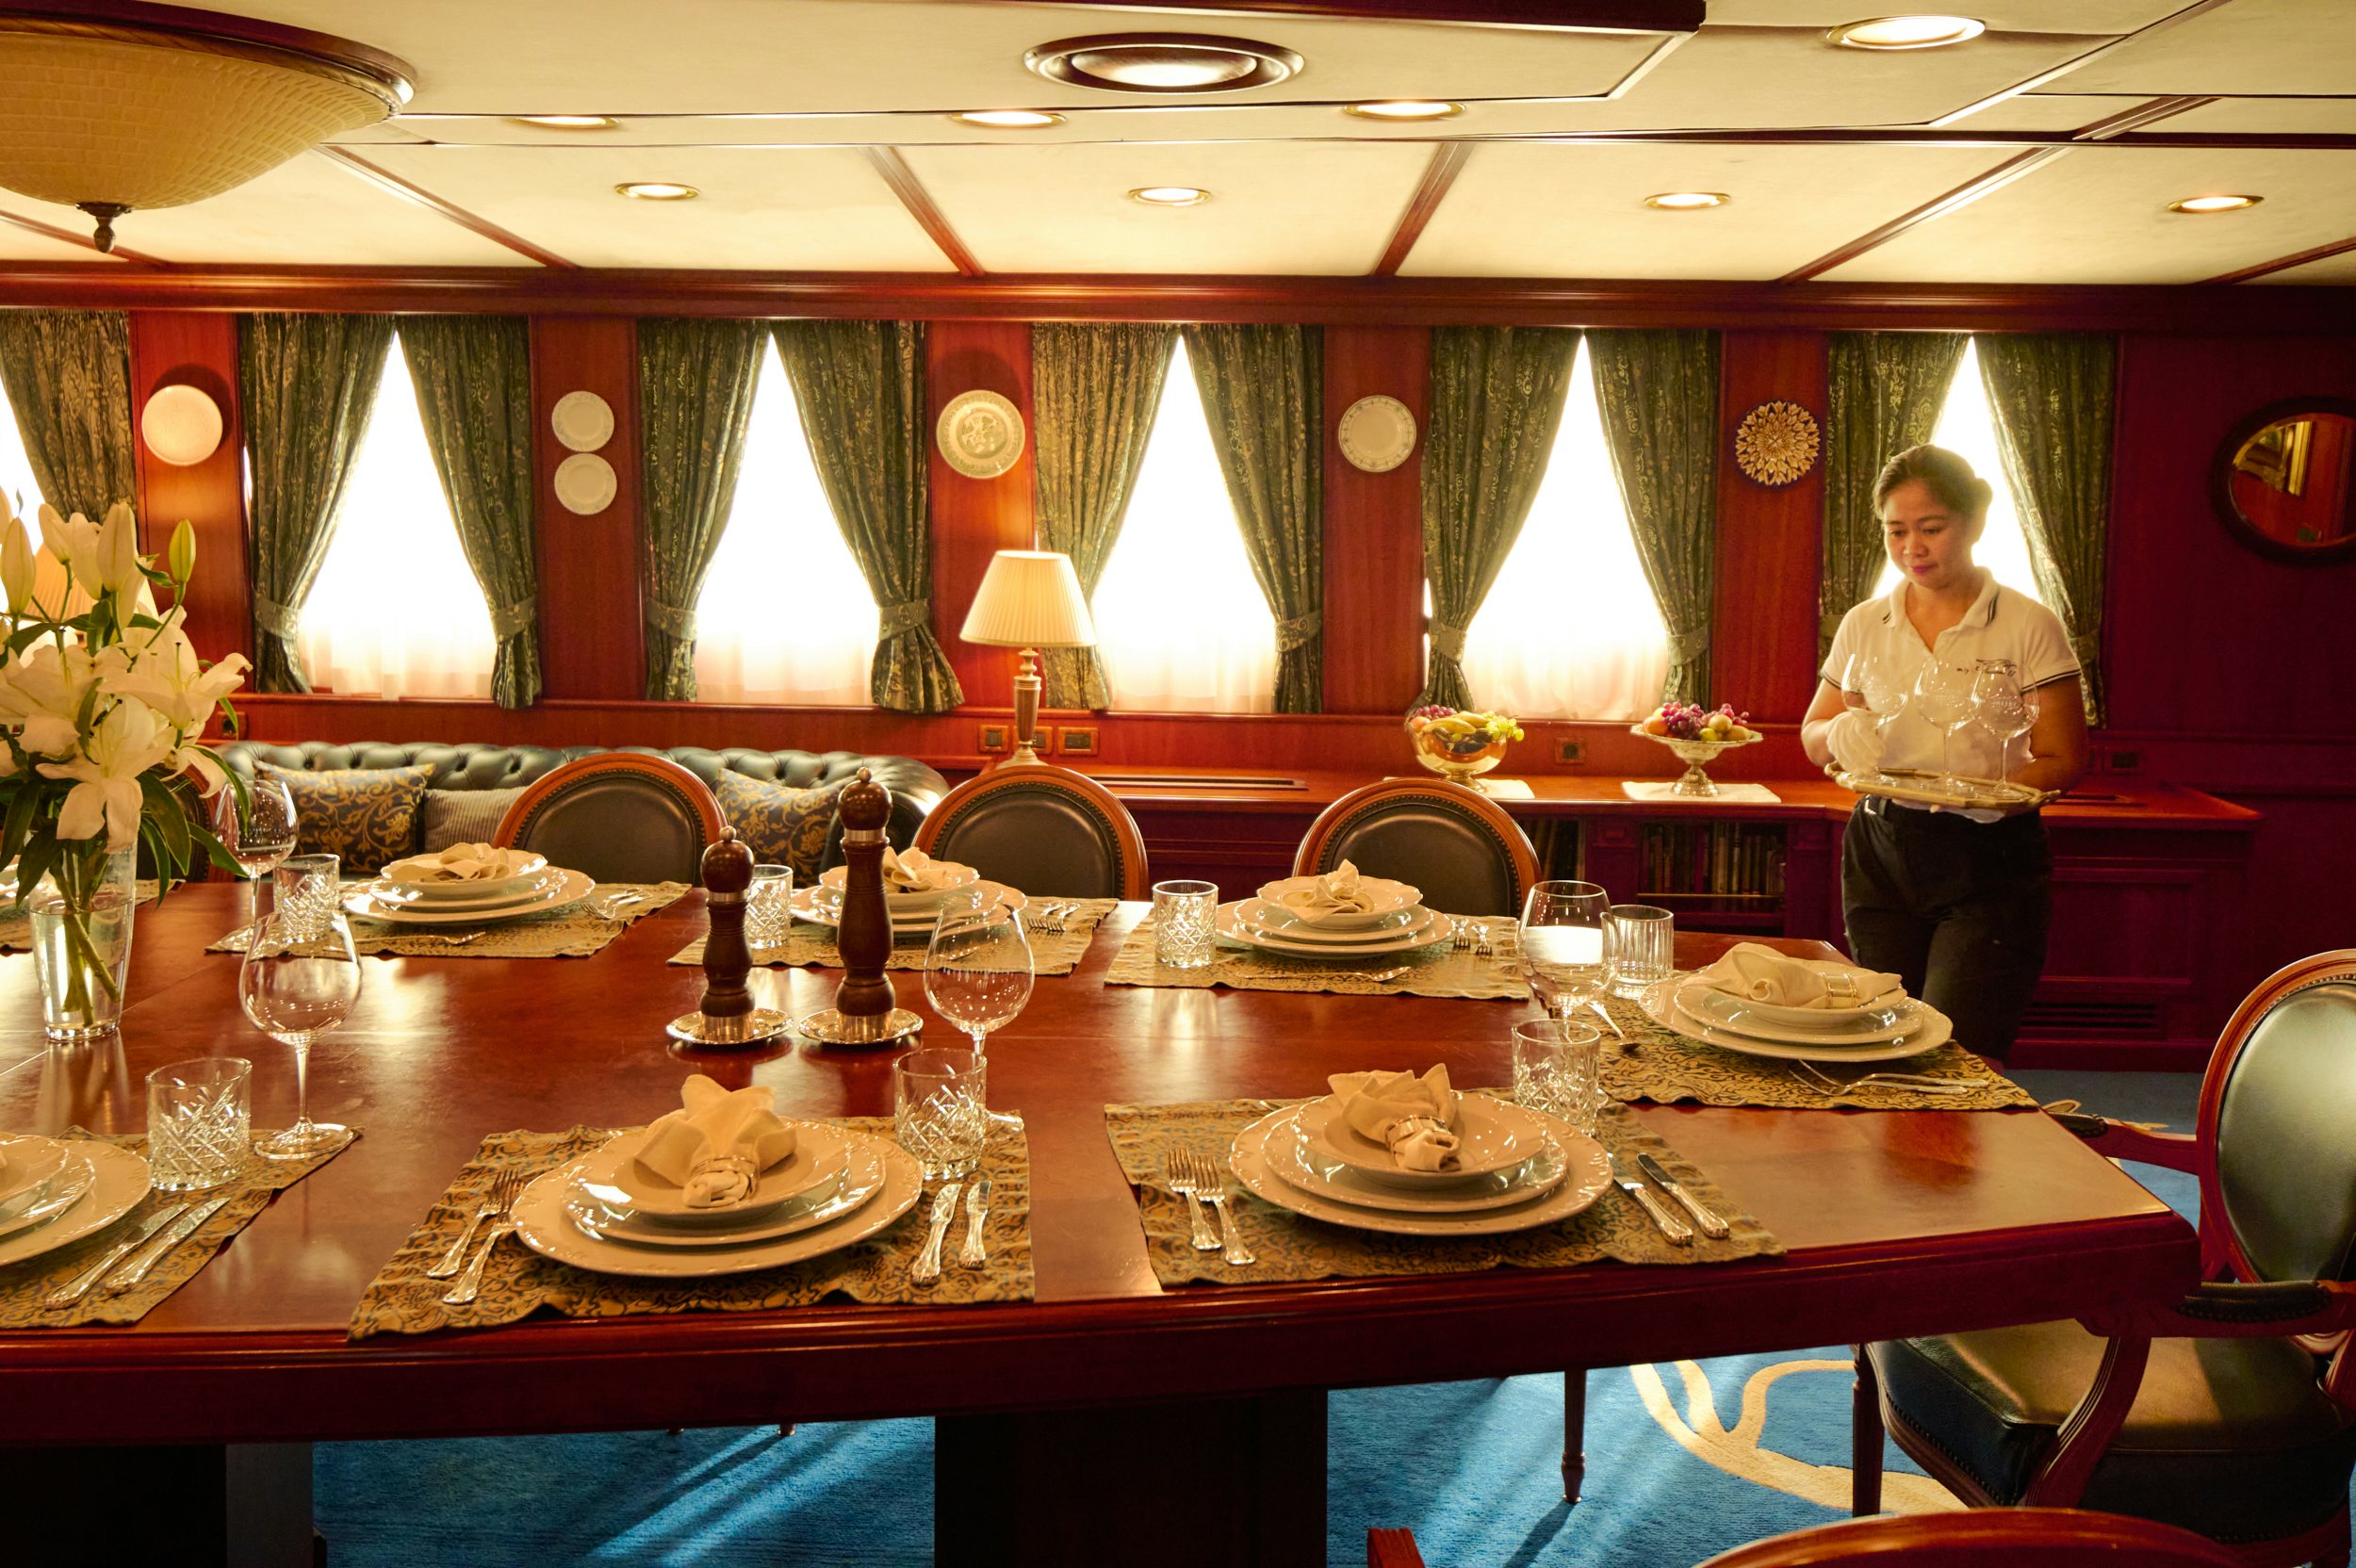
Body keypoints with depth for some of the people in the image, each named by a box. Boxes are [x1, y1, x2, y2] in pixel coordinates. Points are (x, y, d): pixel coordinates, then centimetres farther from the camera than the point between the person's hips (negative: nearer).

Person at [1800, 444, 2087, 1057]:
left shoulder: (2029, 626, -2)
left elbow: (2062, 760, -3)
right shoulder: (1864, 625, 8)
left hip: (1989, 864, -3)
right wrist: (1841, 733, -9)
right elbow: (1813, 737, 15)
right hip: (1882, 857, 3)